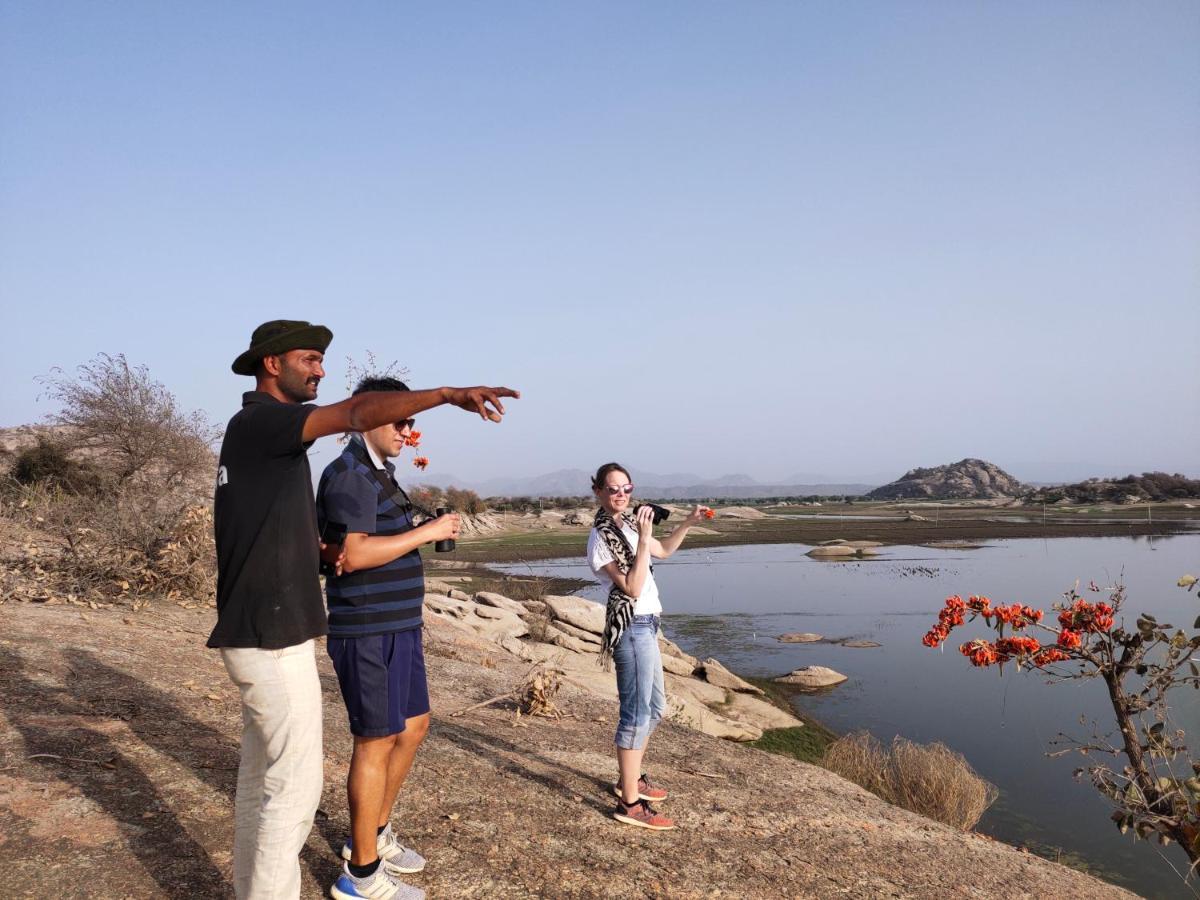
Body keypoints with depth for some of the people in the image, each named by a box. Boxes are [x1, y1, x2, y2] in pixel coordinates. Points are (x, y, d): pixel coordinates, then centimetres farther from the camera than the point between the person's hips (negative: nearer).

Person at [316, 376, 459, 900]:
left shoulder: (380, 475, 17)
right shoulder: (349, 474, -15)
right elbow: (354, 553, -25)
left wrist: (430, 533, 1)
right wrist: (425, 532, -20)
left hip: (398, 628, 10)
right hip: (368, 633, -10)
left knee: (413, 727, 17)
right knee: (376, 742, -1)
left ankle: (374, 834, 33)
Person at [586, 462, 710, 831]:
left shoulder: (628, 523, 9)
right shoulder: (601, 537, -16)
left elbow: (663, 550, 26)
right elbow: (632, 588, -23)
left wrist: (688, 523, 15)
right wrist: (644, 538, -26)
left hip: (646, 624, 10)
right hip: (632, 626, -10)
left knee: (654, 707, 20)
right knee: (637, 714, -6)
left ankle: (631, 778, 34)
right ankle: (629, 804, 1)